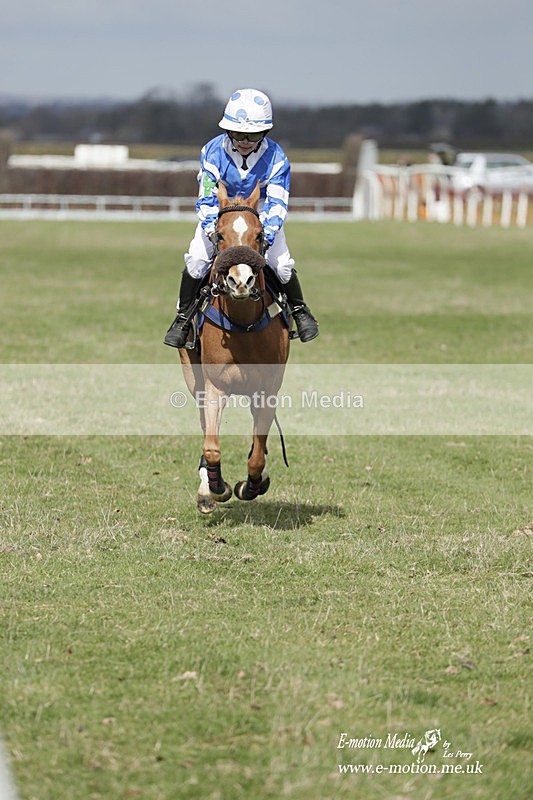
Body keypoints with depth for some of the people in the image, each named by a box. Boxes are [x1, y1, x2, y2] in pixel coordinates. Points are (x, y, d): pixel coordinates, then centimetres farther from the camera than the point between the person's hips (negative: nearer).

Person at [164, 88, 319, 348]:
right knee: (196, 261, -17)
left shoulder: (275, 157, -24)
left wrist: (267, 235, -41)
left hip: (261, 214, 0)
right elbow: (206, 198, -22)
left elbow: (277, 203, -25)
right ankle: (183, 318, 1)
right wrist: (212, 229, -40)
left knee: (282, 265, -13)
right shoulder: (213, 152, -23)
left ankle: (299, 310, 15)